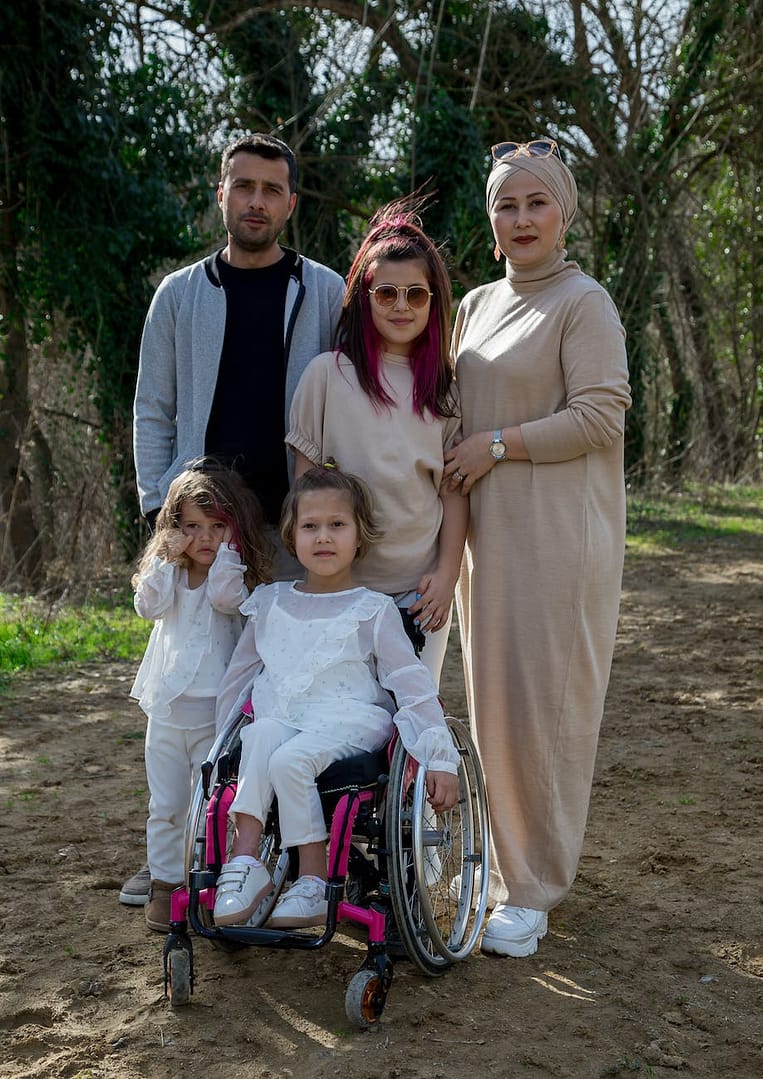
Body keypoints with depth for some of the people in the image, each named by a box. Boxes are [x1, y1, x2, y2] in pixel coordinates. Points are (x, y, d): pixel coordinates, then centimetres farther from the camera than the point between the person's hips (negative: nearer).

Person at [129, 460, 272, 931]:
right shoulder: (169, 572, 9)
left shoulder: (235, 577, -3)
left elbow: (226, 597, -25)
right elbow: (149, 606, -8)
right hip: (167, 709, 4)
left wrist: (226, 550, -18)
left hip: (216, 711, -4)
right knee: (166, 805, 11)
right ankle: (165, 882, 22)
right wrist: (168, 557, -11)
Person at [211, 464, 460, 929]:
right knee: (262, 735, -31)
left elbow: (414, 686, -2)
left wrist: (441, 758, -7)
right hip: (280, 717, 3)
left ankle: (314, 882, -18)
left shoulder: (373, 610, 1)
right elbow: (241, 672, 25)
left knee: (290, 760, -31)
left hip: (349, 721, -3)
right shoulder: (270, 602, 13)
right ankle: (245, 859, -30)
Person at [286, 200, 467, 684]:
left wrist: (447, 574, -2)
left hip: (422, 587, 2)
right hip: (343, 582, -2)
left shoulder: (445, 387, 7)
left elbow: (454, 488, 6)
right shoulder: (329, 373, -1)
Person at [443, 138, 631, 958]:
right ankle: (513, 863, 25)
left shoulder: (583, 303, -5)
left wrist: (498, 445, -13)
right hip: (487, 529, 7)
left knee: (543, 703, -4)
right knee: (494, 702, 10)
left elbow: (602, 417, -14)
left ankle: (533, 891, 7)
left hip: (558, 534, -7)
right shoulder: (477, 305, 16)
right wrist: (456, 463, 10)